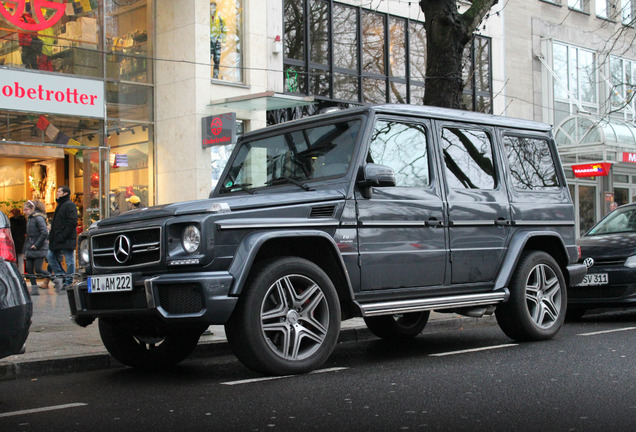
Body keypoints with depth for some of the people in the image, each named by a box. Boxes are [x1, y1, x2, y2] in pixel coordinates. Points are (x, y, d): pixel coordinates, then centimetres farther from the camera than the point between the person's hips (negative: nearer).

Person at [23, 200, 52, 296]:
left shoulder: (39, 218, -13)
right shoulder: (30, 219, 14)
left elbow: (45, 233, -22)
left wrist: (37, 245, -19)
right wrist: (26, 248, 14)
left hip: (39, 249, -9)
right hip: (30, 249, 9)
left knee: (38, 269, -9)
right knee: (29, 269, 4)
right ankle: (34, 289, 9)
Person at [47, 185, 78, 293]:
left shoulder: (70, 205, -10)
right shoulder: (60, 205, 20)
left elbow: (72, 222, -19)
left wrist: (62, 236, -22)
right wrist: (51, 237, 15)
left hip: (67, 240, -10)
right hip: (58, 240, 10)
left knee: (69, 261, -4)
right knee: (50, 256, 10)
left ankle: (68, 283, -1)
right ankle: (60, 275, 17)